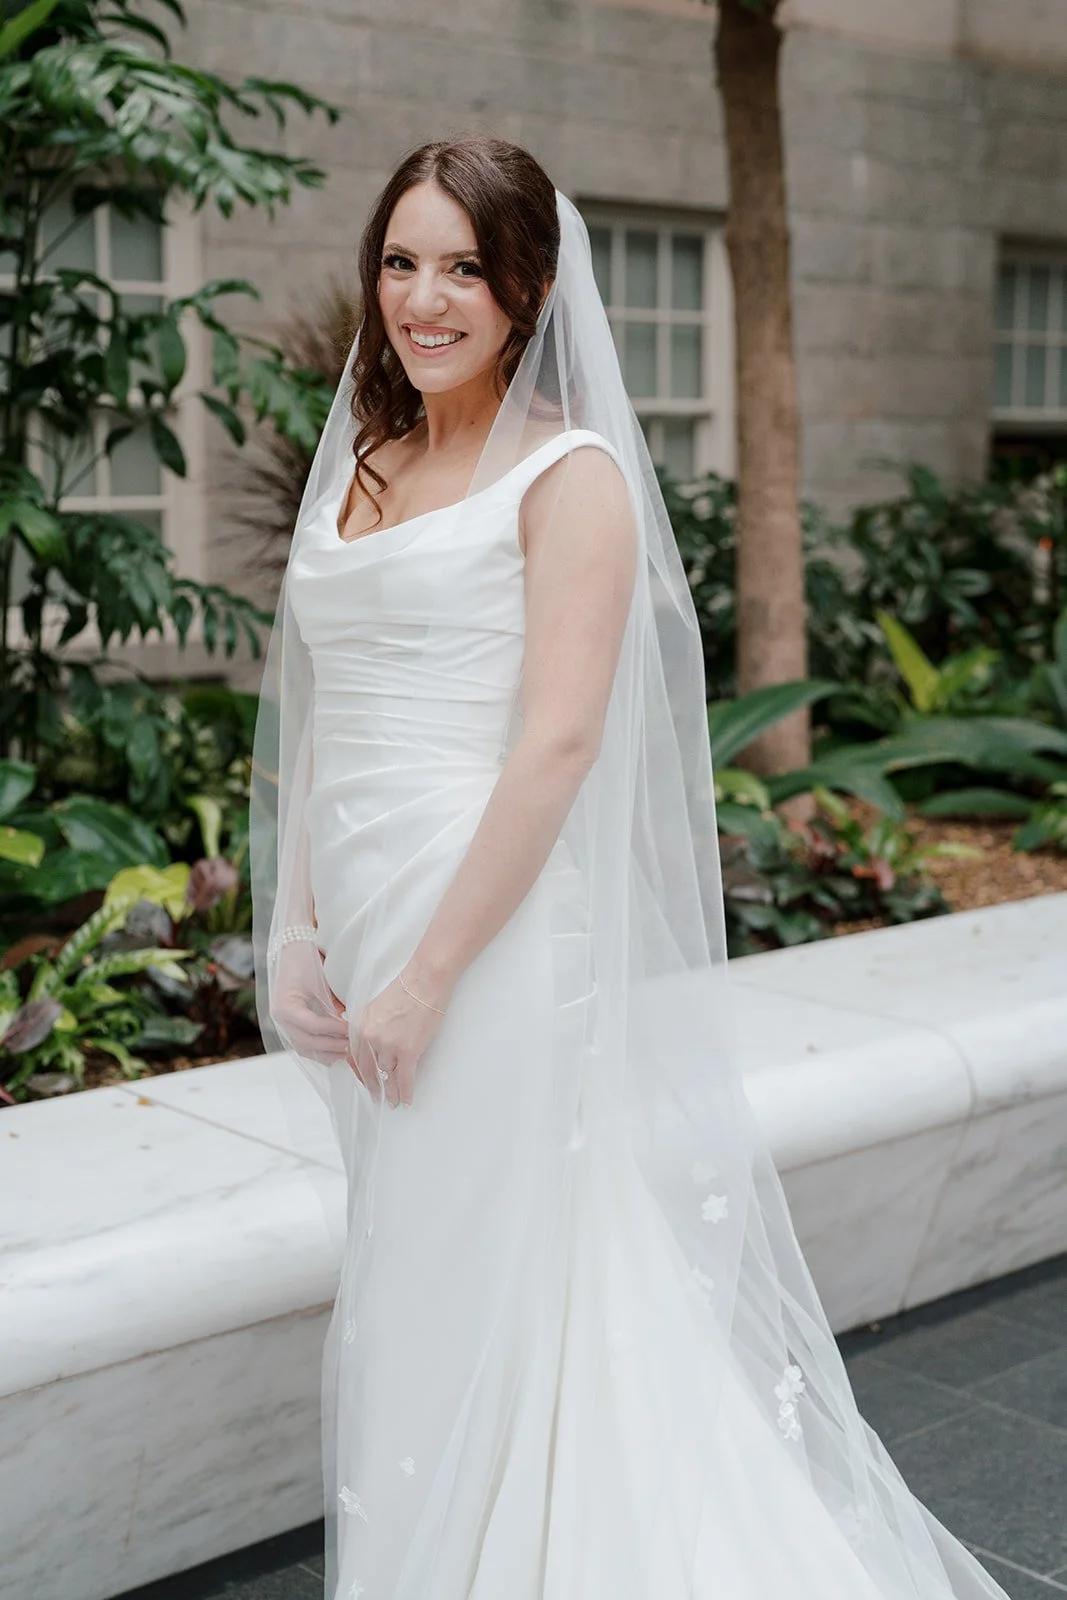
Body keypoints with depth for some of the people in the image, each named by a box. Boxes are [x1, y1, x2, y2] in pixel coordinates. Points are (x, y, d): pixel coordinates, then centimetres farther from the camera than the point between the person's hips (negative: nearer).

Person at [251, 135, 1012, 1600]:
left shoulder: (569, 474, -9)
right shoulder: (358, 462, 12)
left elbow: (558, 743, -17)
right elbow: (317, 717, 12)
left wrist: (427, 977, -18)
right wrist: (296, 930, 4)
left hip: (499, 931, -7)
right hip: (370, 926, 7)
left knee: (500, 1290, 3)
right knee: (407, 1288, 17)